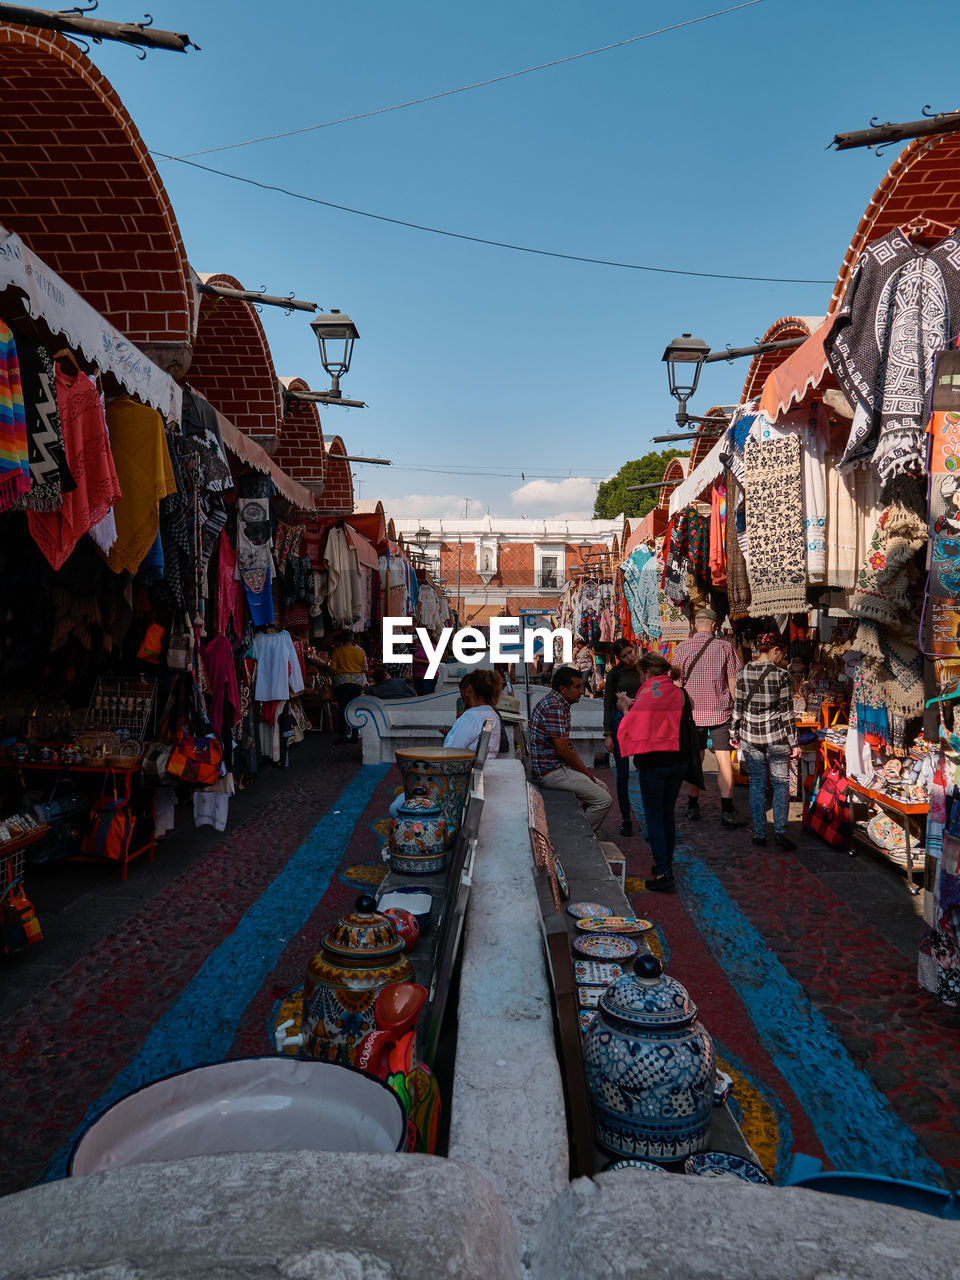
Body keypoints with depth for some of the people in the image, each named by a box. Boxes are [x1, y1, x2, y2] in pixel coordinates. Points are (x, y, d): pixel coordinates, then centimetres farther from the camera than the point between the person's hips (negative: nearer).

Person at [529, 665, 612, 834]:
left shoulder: (561, 705, 14)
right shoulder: (553, 708, -20)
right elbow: (562, 750, -21)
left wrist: (585, 770, 9)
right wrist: (585, 772, -8)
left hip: (558, 766, 11)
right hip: (551, 772, -11)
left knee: (601, 787, 19)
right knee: (603, 800, -14)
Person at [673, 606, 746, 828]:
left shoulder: (682, 649, 0)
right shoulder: (725, 647, -3)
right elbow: (733, 682, -2)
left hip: (692, 712, 2)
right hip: (720, 711, -2)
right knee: (724, 760, 0)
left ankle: (693, 807, 17)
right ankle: (727, 810, -4)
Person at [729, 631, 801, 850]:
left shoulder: (744, 673, -1)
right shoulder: (781, 675, -9)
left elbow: (738, 707, 4)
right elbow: (787, 713, -7)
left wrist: (733, 734, 15)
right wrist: (794, 743, -1)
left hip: (750, 736, 3)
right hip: (776, 737, -3)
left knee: (756, 784, 11)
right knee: (780, 783, 8)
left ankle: (759, 834, 13)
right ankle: (780, 831, -1)